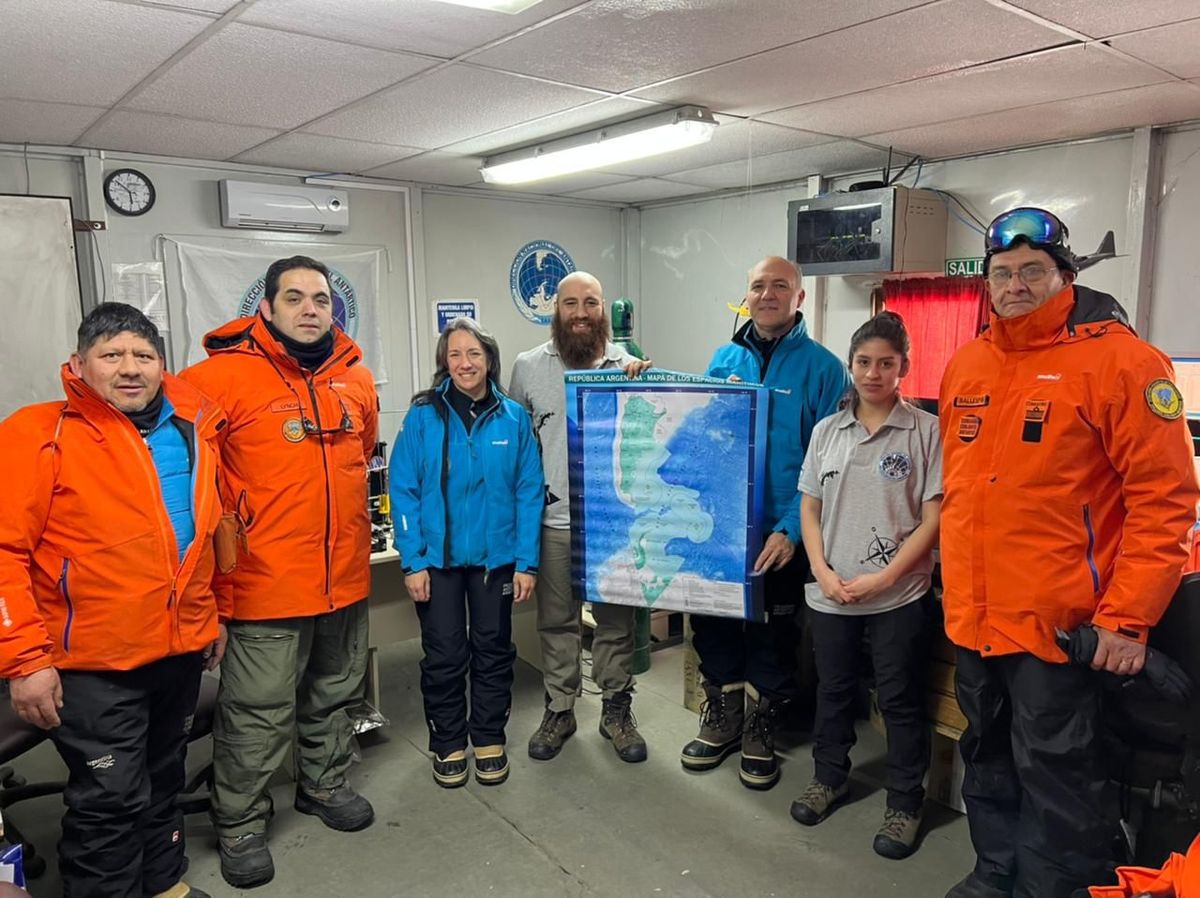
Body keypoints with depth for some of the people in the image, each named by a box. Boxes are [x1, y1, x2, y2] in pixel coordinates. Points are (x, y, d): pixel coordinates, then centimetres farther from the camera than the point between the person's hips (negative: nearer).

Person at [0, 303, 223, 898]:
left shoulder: (192, 428, 5)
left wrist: (210, 616, 18)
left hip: (181, 650, 6)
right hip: (92, 662, -6)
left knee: (162, 781, 22)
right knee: (110, 800, 2)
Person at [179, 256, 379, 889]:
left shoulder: (357, 378, 6)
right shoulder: (224, 375, -11)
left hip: (345, 574, 6)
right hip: (267, 578, -5)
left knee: (336, 694, 21)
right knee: (258, 712, 5)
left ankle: (325, 785, 43)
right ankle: (240, 825, 27)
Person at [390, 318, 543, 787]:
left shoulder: (513, 417, -3)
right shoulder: (423, 416, -6)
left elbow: (529, 492, -2)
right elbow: (404, 491, -6)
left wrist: (526, 561, -6)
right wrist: (413, 561, -11)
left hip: (496, 556, 1)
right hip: (438, 557, -1)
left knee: (493, 651, 14)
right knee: (444, 656, 10)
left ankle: (490, 740, 33)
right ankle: (448, 744, 30)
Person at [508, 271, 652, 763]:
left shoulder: (628, 365, 1)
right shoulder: (529, 366, 2)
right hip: (553, 520, 0)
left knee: (616, 619, 11)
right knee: (556, 620, 12)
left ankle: (617, 710, 29)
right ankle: (558, 709, 30)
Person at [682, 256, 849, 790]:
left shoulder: (823, 368, -7)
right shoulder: (724, 359, 7)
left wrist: (790, 530, -18)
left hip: (781, 533, -3)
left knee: (772, 635, 11)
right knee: (712, 624, 13)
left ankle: (760, 728, 33)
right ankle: (721, 716, 36)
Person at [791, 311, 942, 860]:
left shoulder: (926, 430, -6)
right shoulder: (827, 430, 6)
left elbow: (933, 519, -8)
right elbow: (809, 509, 8)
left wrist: (883, 578, -14)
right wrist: (823, 573, -5)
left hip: (899, 595, -3)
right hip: (829, 593, 4)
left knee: (900, 700, 9)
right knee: (832, 690, 19)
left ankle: (905, 802, 27)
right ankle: (829, 777, 39)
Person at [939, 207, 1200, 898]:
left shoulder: (1119, 359, -11)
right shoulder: (967, 364, 8)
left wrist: (1127, 618, -16)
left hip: (1058, 622, -6)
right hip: (975, 616, 7)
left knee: (1055, 777, 7)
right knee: (989, 760, 22)